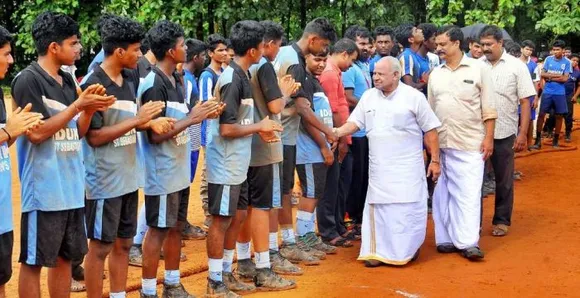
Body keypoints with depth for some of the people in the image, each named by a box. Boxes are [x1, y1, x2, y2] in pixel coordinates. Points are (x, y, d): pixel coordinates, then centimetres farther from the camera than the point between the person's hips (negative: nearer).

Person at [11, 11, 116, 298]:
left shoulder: (68, 81, 10)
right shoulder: (28, 80, -11)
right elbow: (36, 133, -18)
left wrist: (90, 109, -4)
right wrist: (78, 105, -16)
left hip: (71, 186, 8)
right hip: (43, 189, -7)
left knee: (65, 257, 15)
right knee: (33, 261, 3)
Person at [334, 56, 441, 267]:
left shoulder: (414, 97, -5)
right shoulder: (369, 96, 8)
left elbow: (430, 130, -3)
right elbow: (354, 123, 4)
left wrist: (435, 160, -5)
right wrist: (335, 133, -14)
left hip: (407, 168, -4)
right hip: (379, 167, 4)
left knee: (408, 209, -2)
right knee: (378, 207, 7)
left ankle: (408, 249, 14)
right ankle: (379, 251, 15)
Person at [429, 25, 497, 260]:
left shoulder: (478, 69, -2)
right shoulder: (435, 73, 9)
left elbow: (488, 109, -3)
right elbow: (430, 110, 13)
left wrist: (489, 138, -8)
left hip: (470, 143, -4)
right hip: (441, 143, 4)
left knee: (468, 192, -5)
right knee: (444, 193, 8)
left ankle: (468, 242, -3)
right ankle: (447, 238, 16)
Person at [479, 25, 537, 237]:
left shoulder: (517, 66, -2)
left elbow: (525, 102, -2)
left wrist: (523, 134, -7)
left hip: (504, 132, -1)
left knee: (504, 180, 10)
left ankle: (502, 220, 24)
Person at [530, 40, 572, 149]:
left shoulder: (567, 62, -3)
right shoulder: (548, 59, 1)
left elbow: (565, 79, -8)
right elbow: (543, 74, -3)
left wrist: (550, 77, -9)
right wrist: (558, 75, -10)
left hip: (560, 93, 0)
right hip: (547, 92, 0)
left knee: (559, 116, 6)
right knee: (541, 114, -2)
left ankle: (556, 140, 19)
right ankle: (538, 140, 4)